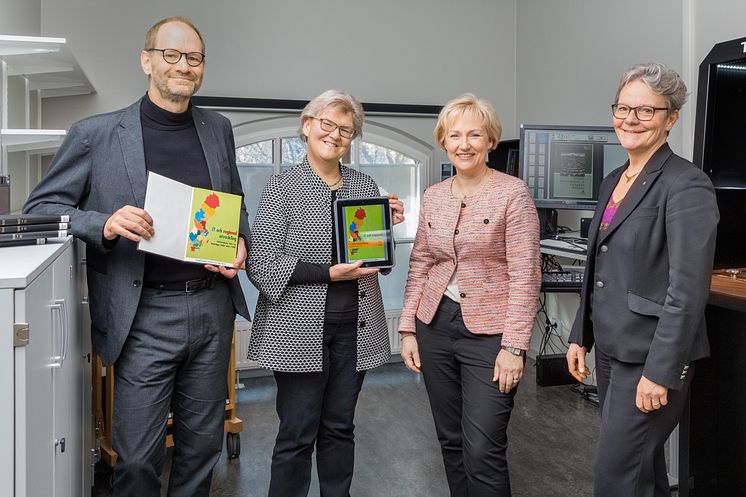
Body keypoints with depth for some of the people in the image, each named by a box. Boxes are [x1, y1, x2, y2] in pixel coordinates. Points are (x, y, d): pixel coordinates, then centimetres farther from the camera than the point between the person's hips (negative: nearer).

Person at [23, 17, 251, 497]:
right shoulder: (96, 134, -4)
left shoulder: (219, 129, 9)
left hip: (213, 307, 4)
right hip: (145, 316, -4)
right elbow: (40, 209, -1)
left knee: (203, 445, 16)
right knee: (138, 458, 4)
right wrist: (104, 225, -19)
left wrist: (241, 241, -1)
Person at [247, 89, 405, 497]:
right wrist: (329, 273, -19)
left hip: (354, 327, 4)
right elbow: (261, 265, -12)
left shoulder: (364, 185, 8)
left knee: (340, 428, 16)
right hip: (300, 330, -4)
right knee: (298, 435, 5)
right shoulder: (282, 188, -6)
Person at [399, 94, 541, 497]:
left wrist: (514, 346, -14)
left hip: (489, 333, -5)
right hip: (436, 327, 5)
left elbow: (525, 275, -11)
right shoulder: (433, 196, 7)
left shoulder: (513, 194, -8)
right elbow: (419, 266, 11)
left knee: (483, 451, -4)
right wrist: (408, 328, 6)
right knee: (451, 442, 14)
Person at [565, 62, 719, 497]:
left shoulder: (687, 185, -14)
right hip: (611, 349, 8)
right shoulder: (614, 181, 11)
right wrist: (581, 337, 15)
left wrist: (660, 371, -20)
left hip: (651, 358, -8)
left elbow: (687, 290, -19)